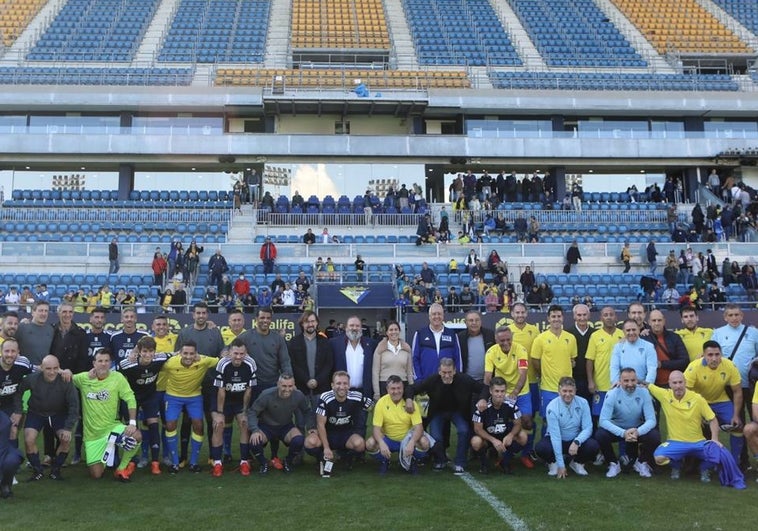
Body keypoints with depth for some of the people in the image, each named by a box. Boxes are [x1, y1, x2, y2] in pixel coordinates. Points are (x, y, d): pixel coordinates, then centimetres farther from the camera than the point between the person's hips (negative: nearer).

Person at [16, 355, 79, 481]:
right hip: (36, 413, 0)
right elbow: (18, 391, -3)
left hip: (59, 414, 0)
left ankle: (55, 469, 6)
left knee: (67, 439, -19)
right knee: (29, 440, -19)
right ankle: (37, 470, 5)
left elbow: (73, 406, -20)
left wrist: (68, 428, -25)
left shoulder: (65, 381, -26)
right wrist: (18, 411, -8)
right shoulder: (32, 379, -25)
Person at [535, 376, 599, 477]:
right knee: (540, 447, -33)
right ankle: (553, 463, 4)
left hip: (576, 440, 2)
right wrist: (561, 465, -24)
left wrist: (577, 442, -35)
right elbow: (555, 435, -23)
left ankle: (577, 462, 7)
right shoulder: (552, 407, -20)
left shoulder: (583, 403, -12)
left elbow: (587, 428, -13)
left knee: (594, 446, -27)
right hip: (556, 441, -2)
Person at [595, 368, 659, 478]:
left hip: (638, 429, 1)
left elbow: (651, 419, -18)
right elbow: (603, 420, -26)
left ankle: (642, 463, 4)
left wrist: (638, 432, -39)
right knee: (600, 435, -30)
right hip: (617, 429, -1)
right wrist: (623, 433, -41)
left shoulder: (644, 393, -14)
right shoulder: (612, 394, -19)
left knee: (655, 436, -27)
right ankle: (614, 464, -1)